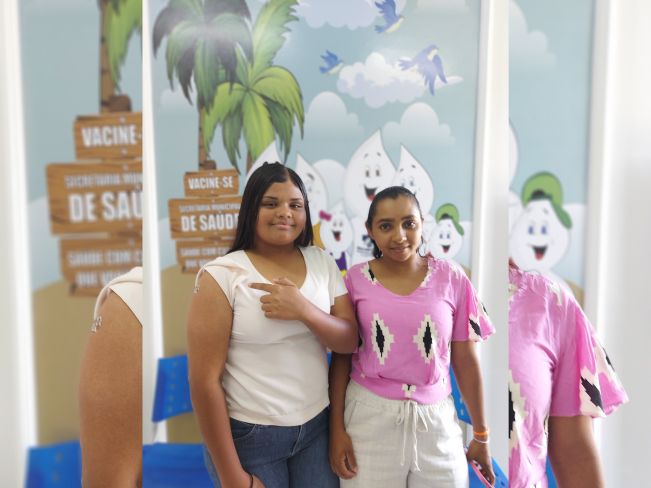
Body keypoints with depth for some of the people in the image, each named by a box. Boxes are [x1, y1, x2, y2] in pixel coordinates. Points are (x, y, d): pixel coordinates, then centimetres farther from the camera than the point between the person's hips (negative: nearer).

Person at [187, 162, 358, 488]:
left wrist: (304, 310, -23)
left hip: (317, 426, 4)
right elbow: (205, 381, -13)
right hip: (249, 436, -4)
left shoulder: (322, 262, -1)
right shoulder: (221, 275, -14)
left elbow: (350, 341, -4)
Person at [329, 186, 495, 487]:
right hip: (369, 416, 0)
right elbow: (341, 357, 1)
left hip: (435, 418, 1)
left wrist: (481, 434, 7)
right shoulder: (356, 280, -6)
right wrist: (337, 428, -1)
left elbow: (466, 361, 1)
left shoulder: (451, 279, -5)